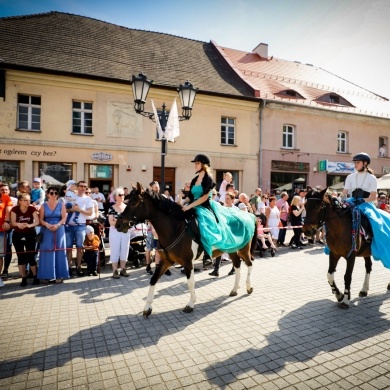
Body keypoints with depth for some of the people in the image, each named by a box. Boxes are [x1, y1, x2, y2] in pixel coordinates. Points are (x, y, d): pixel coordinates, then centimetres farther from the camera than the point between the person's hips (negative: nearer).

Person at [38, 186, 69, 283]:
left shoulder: (61, 204, 6)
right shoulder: (44, 205, 8)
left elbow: (64, 218, -1)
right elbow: (41, 219, 2)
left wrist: (57, 225, -18)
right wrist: (47, 225, -17)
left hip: (59, 231, 0)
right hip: (46, 231, 1)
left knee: (59, 252, 0)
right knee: (47, 252, 0)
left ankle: (59, 275, 4)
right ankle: (46, 275, 8)